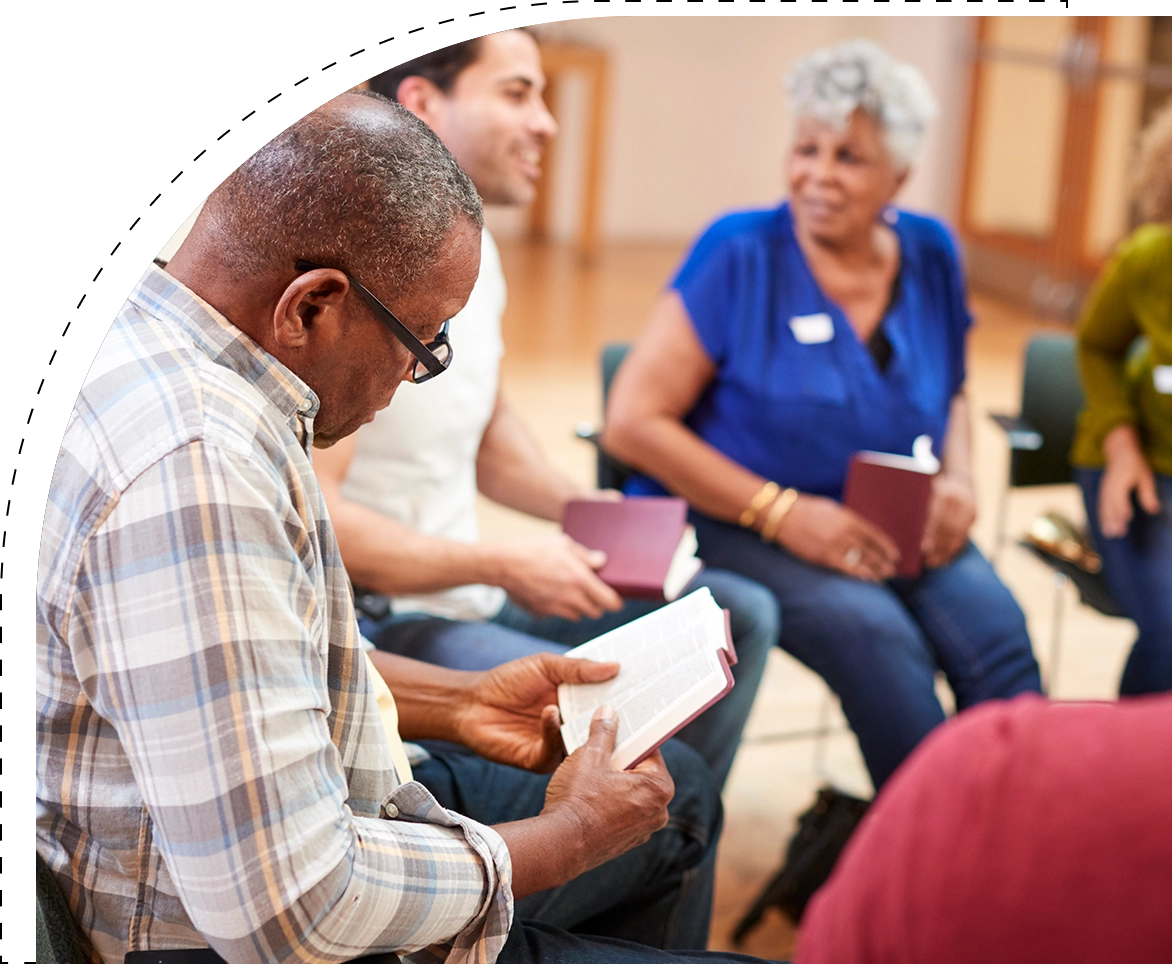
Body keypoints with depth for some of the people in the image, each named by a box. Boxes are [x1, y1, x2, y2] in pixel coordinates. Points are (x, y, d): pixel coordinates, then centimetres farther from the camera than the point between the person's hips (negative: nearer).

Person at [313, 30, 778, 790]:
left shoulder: (472, 247, 10)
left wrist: (588, 512, 6)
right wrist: (503, 567, -20)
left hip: (467, 597, 10)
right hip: (379, 622, -10)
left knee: (739, 615, 8)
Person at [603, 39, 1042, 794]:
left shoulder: (929, 255, 7)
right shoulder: (741, 254, -8)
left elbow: (952, 394, 24)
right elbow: (633, 423, -12)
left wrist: (959, 479, 1)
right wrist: (782, 512, -18)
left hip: (891, 530, 4)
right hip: (733, 524, -4)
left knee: (994, 625, -24)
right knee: (874, 632, -30)